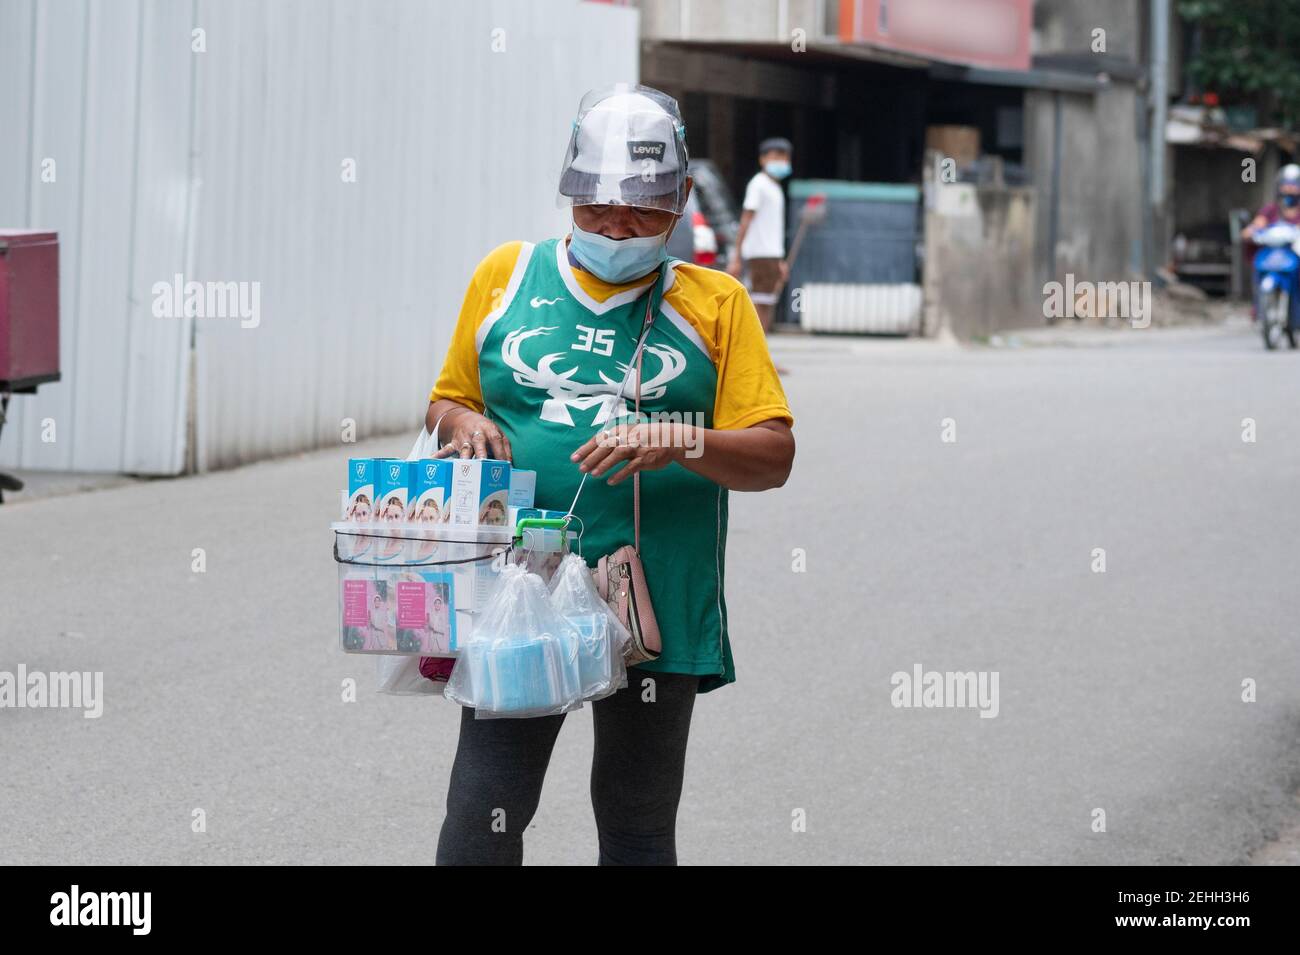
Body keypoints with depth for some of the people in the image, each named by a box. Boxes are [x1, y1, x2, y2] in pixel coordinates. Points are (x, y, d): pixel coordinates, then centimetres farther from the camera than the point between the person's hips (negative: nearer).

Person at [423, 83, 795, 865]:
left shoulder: (715, 304, 7)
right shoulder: (505, 277, 9)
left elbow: (773, 456, 2)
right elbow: (447, 402, 19)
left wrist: (682, 442, -17)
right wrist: (464, 425, -5)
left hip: (657, 609, 0)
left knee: (639, 826, 9)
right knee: (484, 809, -8)